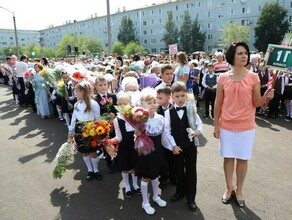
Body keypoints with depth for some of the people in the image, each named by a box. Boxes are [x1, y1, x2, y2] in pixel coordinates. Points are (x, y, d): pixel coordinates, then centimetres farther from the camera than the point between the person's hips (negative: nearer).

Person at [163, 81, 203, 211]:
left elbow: (199, 123, 1)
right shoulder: (169, 112, -5)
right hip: (177, 146, 1)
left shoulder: (191, 109, -5)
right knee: (179, 169, 16)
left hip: (191, 144, 0)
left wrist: (198, 130, -21)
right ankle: (180, 191, 38)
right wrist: (173, 145, -11)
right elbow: (167, 131, -6)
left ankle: (191, 197, 22)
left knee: (191, 170, 7)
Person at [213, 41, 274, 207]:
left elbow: (256, 103, -1)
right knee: (228, 158, 12)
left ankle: (239, 191, 30)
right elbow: (218, 104, 1)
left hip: (246, 126, 0)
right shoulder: (223, 78, -3)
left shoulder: (253, 77, -4)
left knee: (243, 159, 10)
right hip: (227, 126, 0)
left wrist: (266, 97, -23)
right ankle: (229, 189, 32)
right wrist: (216, 125, 0)